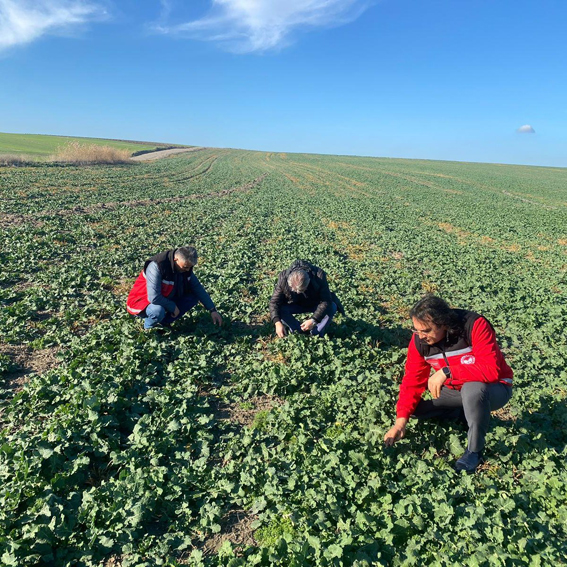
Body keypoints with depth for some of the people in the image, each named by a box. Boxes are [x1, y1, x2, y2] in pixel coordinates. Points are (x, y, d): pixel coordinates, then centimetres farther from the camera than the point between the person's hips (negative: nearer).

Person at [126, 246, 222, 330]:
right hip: (142, 302, -7)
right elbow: (154, 298, -36)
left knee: (194, 297, -10)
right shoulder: (156, 266, -32)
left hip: (166, 299, 7)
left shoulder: (185, 266, -9)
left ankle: (163, 323, 1)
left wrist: (213, 310, -6)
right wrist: (173, 307, -21)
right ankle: (149, 327, -3)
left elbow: (197, 288, -1)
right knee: (158, 311, -40)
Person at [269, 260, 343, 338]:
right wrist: (277, 322, -39)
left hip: (315, 304, -1)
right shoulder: (283, 278, -29)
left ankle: (315, 334, -20)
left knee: (332, 307, -30)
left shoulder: (319, 276, -34)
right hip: (296, 305, 1)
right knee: (281, 310, -29)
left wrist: (313, 320, -40)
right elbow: (274, 302, -25)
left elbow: (326, 301, -30)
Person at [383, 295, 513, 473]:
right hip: (457, 390, 5)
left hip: (494, 388, -5)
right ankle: (469, 414, 10)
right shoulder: (420, 340, -15)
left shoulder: (475, 325, -30)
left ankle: (474, 451, -14)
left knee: (472, 388, -39)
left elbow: (491, 370, -37)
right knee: (414, 406, -9)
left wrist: (446, 372, -41)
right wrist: (401, 420, -22)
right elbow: (413, 380, -13)